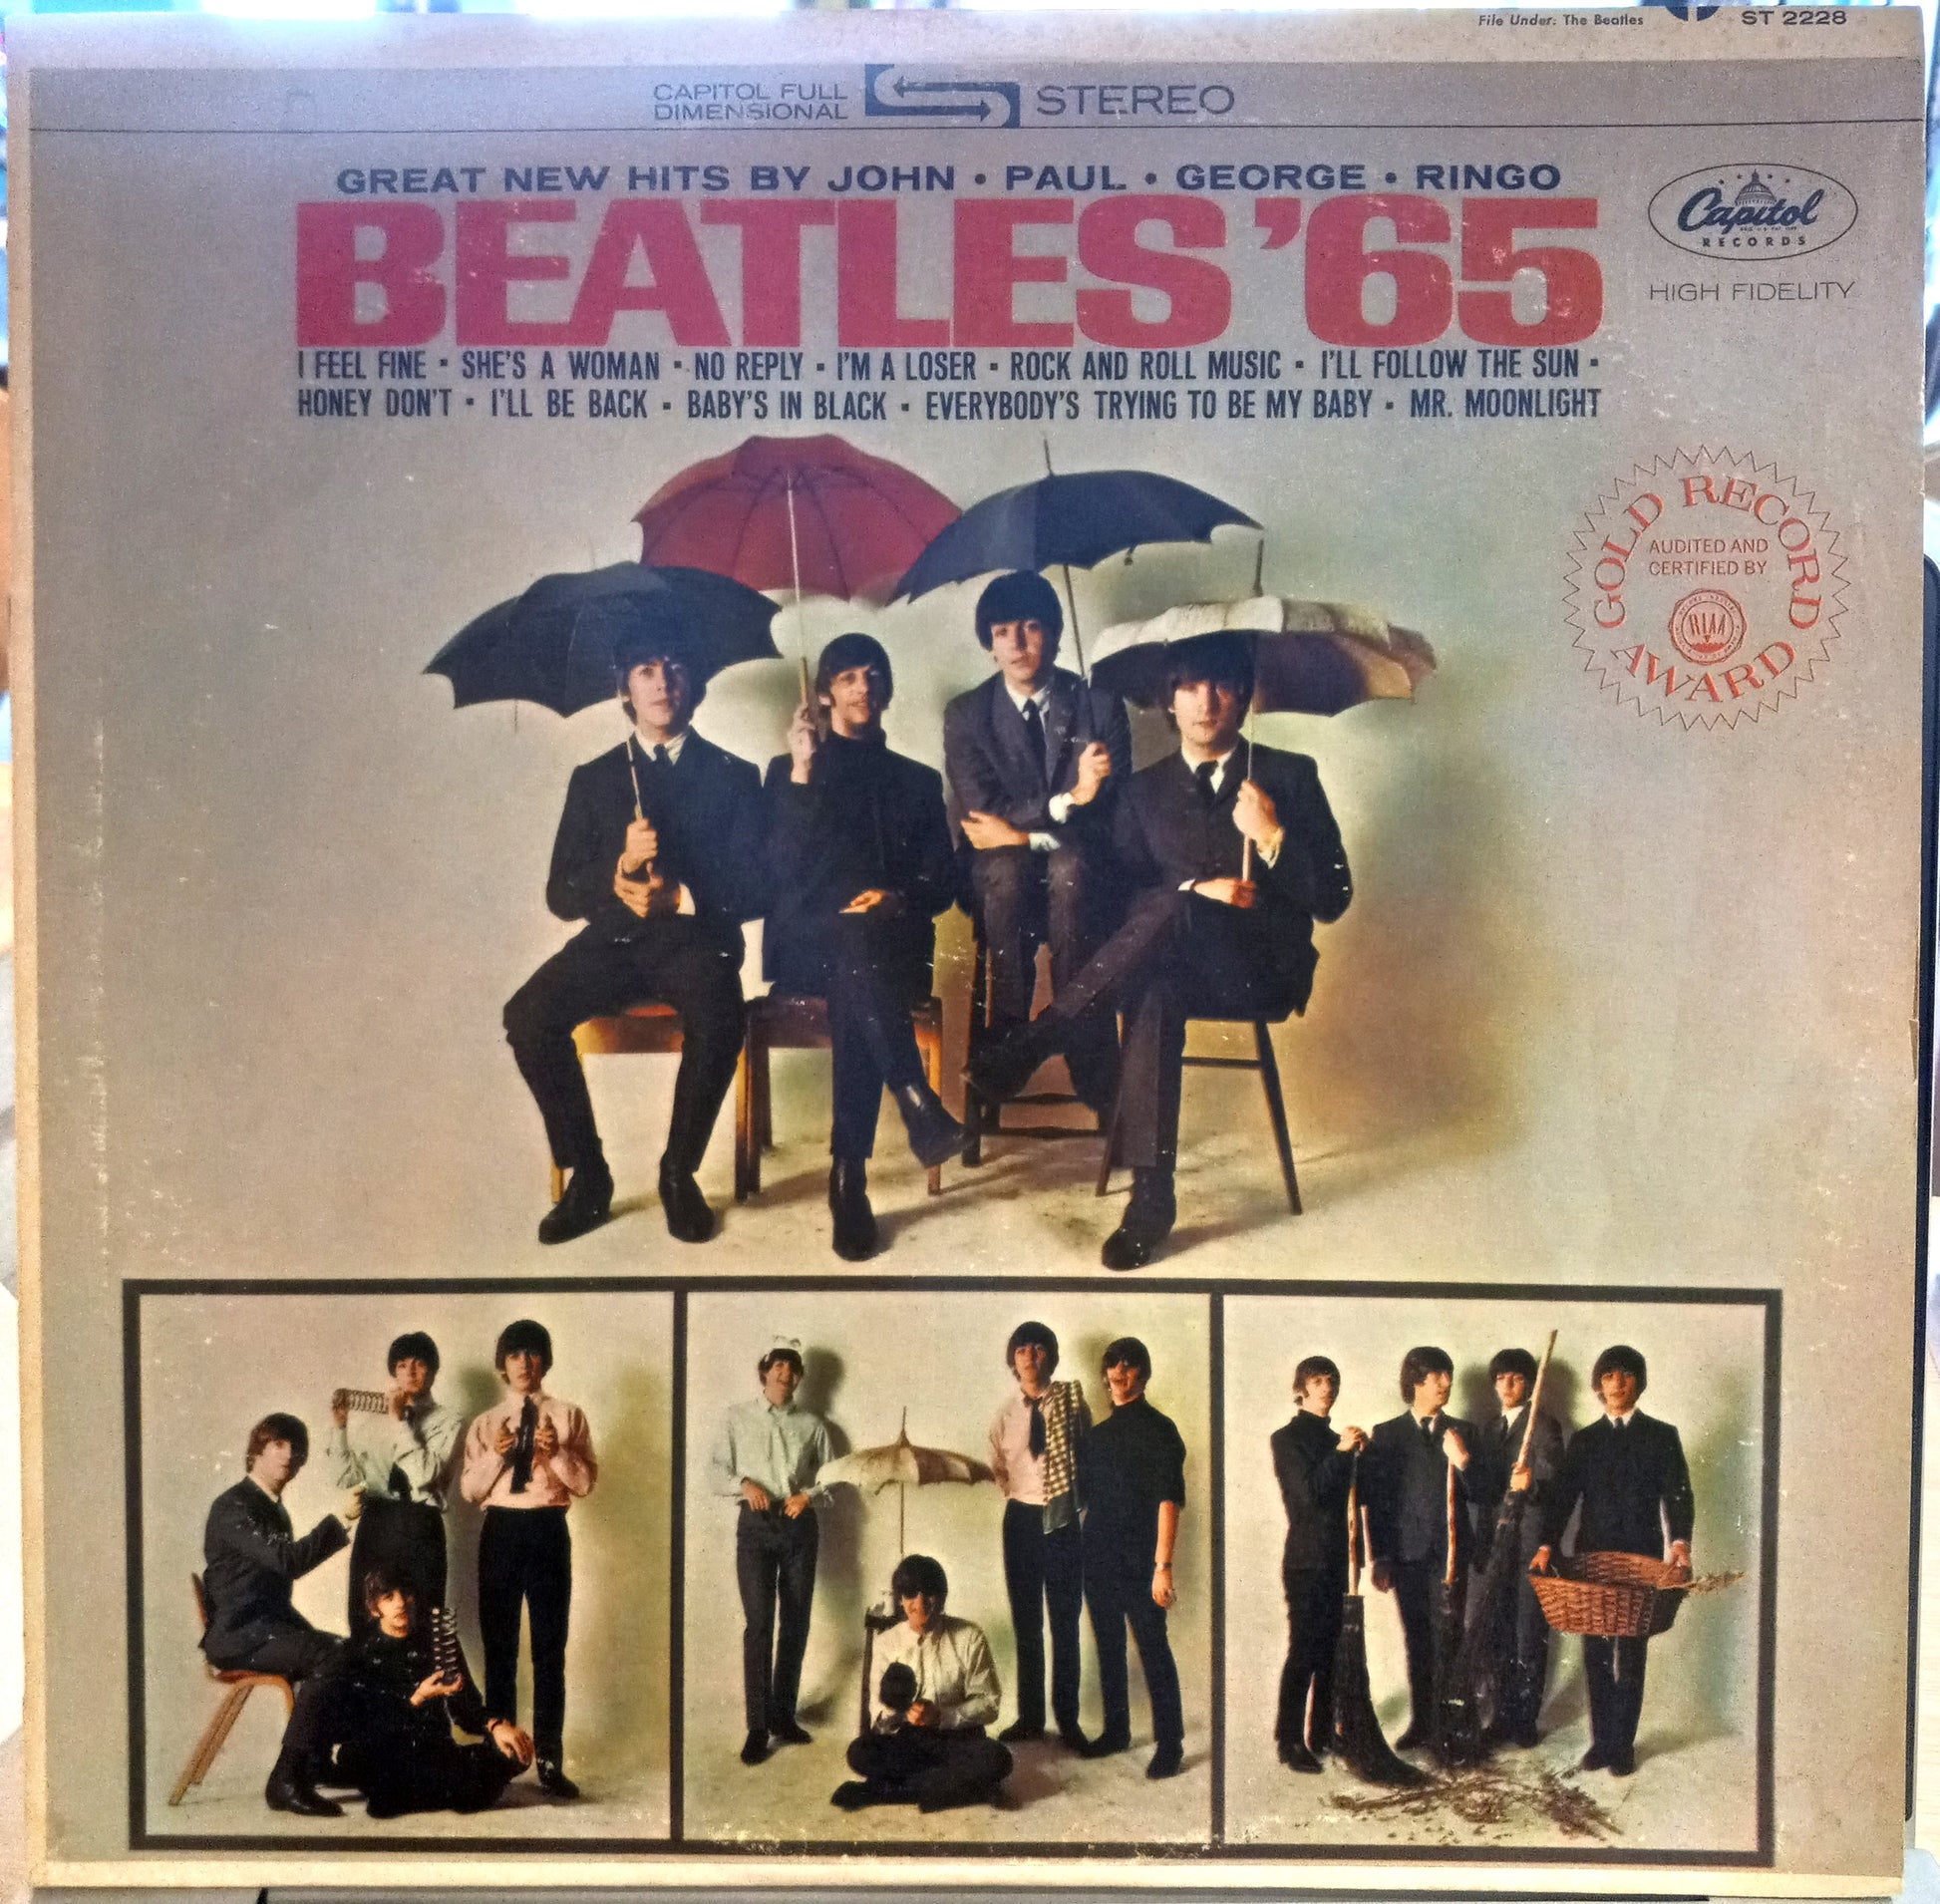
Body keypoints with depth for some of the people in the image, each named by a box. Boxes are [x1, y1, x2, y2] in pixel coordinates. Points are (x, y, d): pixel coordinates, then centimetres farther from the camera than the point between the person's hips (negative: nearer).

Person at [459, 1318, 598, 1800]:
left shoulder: (568, 1416, 3)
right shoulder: (486, 1423, 9)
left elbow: (586, 1482, -2)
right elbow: (469, 1490, 5)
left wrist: (556, 1453, -18)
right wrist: (494, 1456, -13)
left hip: (548, 1530, -2)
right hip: (500, 1531, 2)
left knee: (550, 1650, 0)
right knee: (499, 1649, 9)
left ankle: (550, 1762, 5)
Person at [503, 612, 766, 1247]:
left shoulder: (733, 777, 11)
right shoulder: (592, 779, 16)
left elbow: (754, 889, 1)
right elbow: (561, 893, 8)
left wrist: (680, 897, -16)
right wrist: (619, 869, -13)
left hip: (695, 938, -2)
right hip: (613, 939, 2)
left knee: (718, 1021, -36)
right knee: (528, 1015, -27)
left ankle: (679, 1171, -14)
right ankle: (587, 1175, -13)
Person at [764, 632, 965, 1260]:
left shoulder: (918, 781, 21)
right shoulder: (790, 771, 16)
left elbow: (942, 881, 12)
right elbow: (784, 871, 0)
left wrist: (897, 898, -10)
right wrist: (803, 775, -8)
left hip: (891, 944, 1)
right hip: (808, 943, 0)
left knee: (855, 993, -36)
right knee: (854, 943, -38)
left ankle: (850, 1178, -40)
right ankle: (919, 1105, -45)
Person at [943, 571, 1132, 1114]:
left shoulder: (1101, 706, 6)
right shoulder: (966, 715, 5)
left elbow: (1113, 811, -3)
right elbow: (981, 816, -8)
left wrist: (1022, 828, -12)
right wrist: (1066, 802, -21)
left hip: (1081, 869, 0)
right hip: (1002, 873, 0)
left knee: (1068, 868, -36)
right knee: (1007, 870, -35)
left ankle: (1090, 1064, -37)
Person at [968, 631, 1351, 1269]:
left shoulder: (1290, 776, 9)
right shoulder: (1145, 789, 16)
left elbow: (1331, 899, 2)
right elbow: (1125, 898, 7)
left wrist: (1273, 838, -14)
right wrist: (1197, 887, -12)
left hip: (1263, 971, -2)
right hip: (1175, 964, 2)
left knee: (1178, 913, -35)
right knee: (1155, 994, -37)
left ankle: (1024, 1050, -33)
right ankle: (1151, 1197, -37)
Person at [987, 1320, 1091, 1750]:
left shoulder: (1070, 1399, -4)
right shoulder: (1006, 1413, 5)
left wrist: (1073, 1498, -5)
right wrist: (1013, 1492, 7)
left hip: (1061, 1520, -3)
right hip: (1021, 1518, 3)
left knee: (1065, 1622, 2)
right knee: (1025, 1622, 10)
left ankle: (1067, 1718, 11)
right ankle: (1029, 1716, 20)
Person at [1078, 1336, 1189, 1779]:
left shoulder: (1157, 1429, -8)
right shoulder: (1095, 1431, 11)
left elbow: (1169, 1500, -14)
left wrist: (1163, 1565, -20)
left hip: (1138, 1563, -6)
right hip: (1098, 1557, 6)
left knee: (1153, 1650, -3)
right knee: (1108, 1648, 14)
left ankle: (1170, 1743, 4)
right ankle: (1115, 1731, 27)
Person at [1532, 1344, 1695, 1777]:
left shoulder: (1661, 1436, 5)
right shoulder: (1583, 1440, 11)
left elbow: (1677, 1493, -4)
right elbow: (1562, 1495, 4)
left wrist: (1679, 1540, -21)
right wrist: (1547, 1544, -10)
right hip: (1591, 1558, 2)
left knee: (1631, 1656, 2)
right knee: (1596, 1656, 6)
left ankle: (1623, 1744, 10)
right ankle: (1601, 1740, 16)